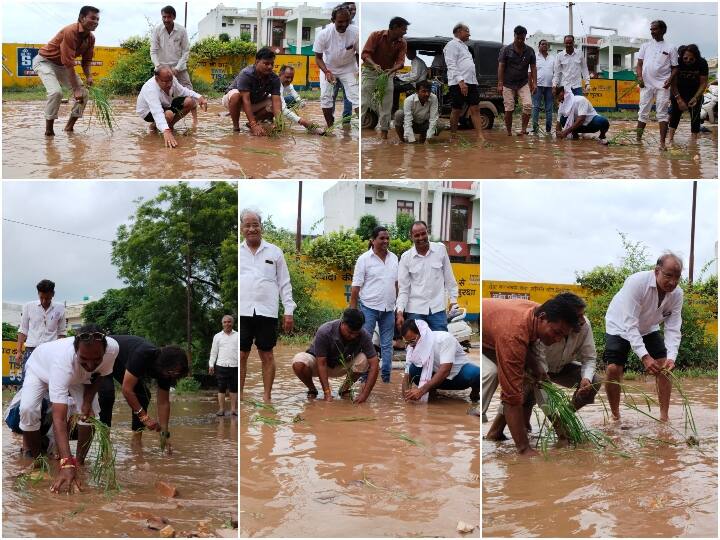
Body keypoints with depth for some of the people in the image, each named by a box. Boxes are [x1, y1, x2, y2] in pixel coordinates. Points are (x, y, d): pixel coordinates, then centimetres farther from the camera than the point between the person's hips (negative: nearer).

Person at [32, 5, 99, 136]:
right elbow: (68, 63, -34)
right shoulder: (70, 32, -32)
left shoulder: (91, 37, -7)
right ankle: (49, 130, -18)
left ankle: (69, 127, 11)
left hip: (62, 65, 9)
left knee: (84, 94, 1)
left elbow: (86, 60, 5)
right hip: (44, 61, -8)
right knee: (56, 91, -29)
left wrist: (88, 76, -17)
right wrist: (76, 89, -33)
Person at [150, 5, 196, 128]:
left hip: (179, 67, 0)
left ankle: (195, 119, -3)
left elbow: (186, 51, -5)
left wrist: (177, 68, -14)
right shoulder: (157, 30, -9)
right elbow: (153, 51, -8)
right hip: (163, 67, 0)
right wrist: (158, 66, -24)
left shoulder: (182, 31, -10)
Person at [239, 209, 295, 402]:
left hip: (267, 311, 0)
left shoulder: (274, 252, 8)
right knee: (241, 355, 3)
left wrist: (289, 311, 3)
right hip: (241, 311, 0)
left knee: (267, 355, 4)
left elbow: (284, 283, 10)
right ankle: (238, 397, 11)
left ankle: (267, 397, 12)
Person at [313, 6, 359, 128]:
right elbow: (318, 57, -14)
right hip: (328, 67, 0)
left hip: (348, 68, 0)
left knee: (355, 95, -10)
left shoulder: (355, 32, -27)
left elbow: (359, 54, -9)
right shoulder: (323, 34, -27)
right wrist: (326, 72, -31)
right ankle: (330, 126, 7)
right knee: (325, 96, -6)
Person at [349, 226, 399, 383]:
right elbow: (356, 287, -7)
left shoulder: (394, 258, 8)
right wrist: (353, 310, -10)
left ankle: (386, 375, 14)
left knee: (387, 344, 8)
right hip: (369, 307, -4)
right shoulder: (364, 259, -6)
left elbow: (397, 283, 15)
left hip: (388, 308, 4)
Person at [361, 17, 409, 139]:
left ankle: (384, 133, 10)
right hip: (370, 71, -4)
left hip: (388, 74, 4)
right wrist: (374, 65, -40)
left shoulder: (402, 43, -5)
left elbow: (400, 61, -13)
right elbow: (365, 53, -21)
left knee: (386, 106, 3)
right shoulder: (376, 35, -16)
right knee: (363, 103, -10)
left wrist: (392, 70, -35)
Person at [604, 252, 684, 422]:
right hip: (621, 327, -4)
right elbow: (629, 324, -40)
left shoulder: (677, 294, -20)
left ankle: (664, 417, 0)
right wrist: (644, 356, -49)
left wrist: (671, 357, -39)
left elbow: (673, 329, -21)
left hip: (648, 329, 4)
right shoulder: (637, 282, -37)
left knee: (664, 366, -9)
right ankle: (615, 417, 1)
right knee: (613, 369, -18)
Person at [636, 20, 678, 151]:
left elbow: (675, 67, 5)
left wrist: (670, 79, -13)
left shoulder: (670, 48, 4)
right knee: (643, 112, 5)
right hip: (646, 84, 2)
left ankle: (662, 142, -5)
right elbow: (639, 64, 10)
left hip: (662, 85, -2)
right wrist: (639, 77, -7)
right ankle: (638, 138, 11)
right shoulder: (645, 46, 11)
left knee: (662, 113, -3)